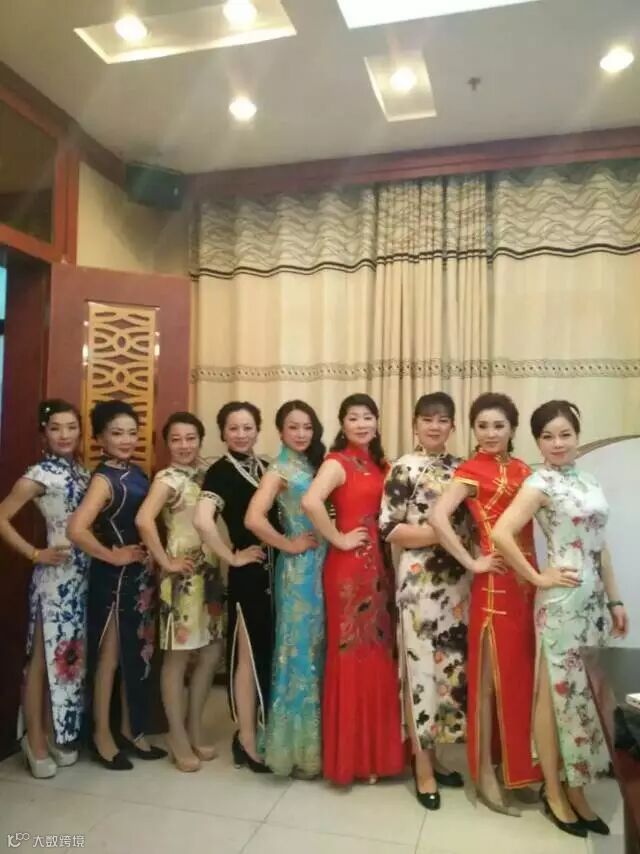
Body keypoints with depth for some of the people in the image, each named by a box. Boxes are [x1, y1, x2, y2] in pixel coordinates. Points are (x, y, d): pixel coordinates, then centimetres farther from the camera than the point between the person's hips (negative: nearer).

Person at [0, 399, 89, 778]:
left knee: (72, 655, 15)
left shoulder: (83, 470, 7)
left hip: (83, 575, 7)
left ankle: (60, 734, 30)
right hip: (56, 575, -7)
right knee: (44, 656, 6)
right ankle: (36, 741, 21)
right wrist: (35, 553, -12)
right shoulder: (41, 474, -12)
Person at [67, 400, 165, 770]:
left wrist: (151, 562, 4)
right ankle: (102, 735, 26)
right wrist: (111, 556, -18)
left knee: (138, 654, 16)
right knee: (109, 656, 8)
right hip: (114, 577, -7)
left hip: (142, 574, 7)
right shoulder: (104, 478, -16)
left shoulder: (137, 472, 6)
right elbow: (76, 529, -30)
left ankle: (131, 730, 32)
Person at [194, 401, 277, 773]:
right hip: (247, 573, -7)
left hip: (274, 571, 7)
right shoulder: (220, 471, -12)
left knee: (268, 652, 16)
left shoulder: (266, 467, 9)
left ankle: (254, 731, 35)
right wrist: (231, 557, -18)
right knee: (249, 654, 5)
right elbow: (202, 520, -29)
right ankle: (249, 742, 21)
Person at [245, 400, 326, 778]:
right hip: (299, 568, -7)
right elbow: (254, 518, -22)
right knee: (300, 650, 3)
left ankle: (316, 740, 30)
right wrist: (288, 545, -13)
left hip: (325, 566, 7)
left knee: (320, 649, 14)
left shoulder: (318, 464, 11)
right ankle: (298, 747, 19)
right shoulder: (280, 469, -8)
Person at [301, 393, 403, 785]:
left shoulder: (380, 464, 12)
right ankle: (350, 755, 18)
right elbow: (311, 502, -29)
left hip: (378, 564, 7)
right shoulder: (337, 462, -10)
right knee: (351, 656, 2)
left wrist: (387, 547, 4)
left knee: (378, 654, 13)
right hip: (349, 567, -7)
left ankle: (377, 750, 29)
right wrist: (338, 539, -18)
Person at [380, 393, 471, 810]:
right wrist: (444, 532, -17)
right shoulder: (404, 469, -6)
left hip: (458, 580, 6)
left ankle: (432, 752, 30)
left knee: (452, 664, 12)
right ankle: (423, 767, 17)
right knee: (423, 666, 1)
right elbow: (389, 529, -12)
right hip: (420, 581, -6)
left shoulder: (460, 467, 11)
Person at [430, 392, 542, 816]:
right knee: (493, 676, 3)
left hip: (527, 580, 6)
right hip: (494, 583, -6)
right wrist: (471, 563, -17)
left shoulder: (524, 470, 11)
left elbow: (534, 521, 14)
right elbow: (438, 517, -22)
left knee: (523, 674, 15)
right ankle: (485, 772, 18)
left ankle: (522, 766, 33)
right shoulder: (472, 471, -9)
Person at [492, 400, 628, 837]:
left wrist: (616, 599, 12)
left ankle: (576, 789, 27)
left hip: (593, 599, 7)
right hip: (561, 600, -7)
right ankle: (555, 793, 20)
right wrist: (537, 578, -16)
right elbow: (501, 533, -23)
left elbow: (601, 547, 14)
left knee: (583, 693, 13)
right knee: (556, 693, 4)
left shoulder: (591, 482, 10)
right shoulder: (540, 483, -12)